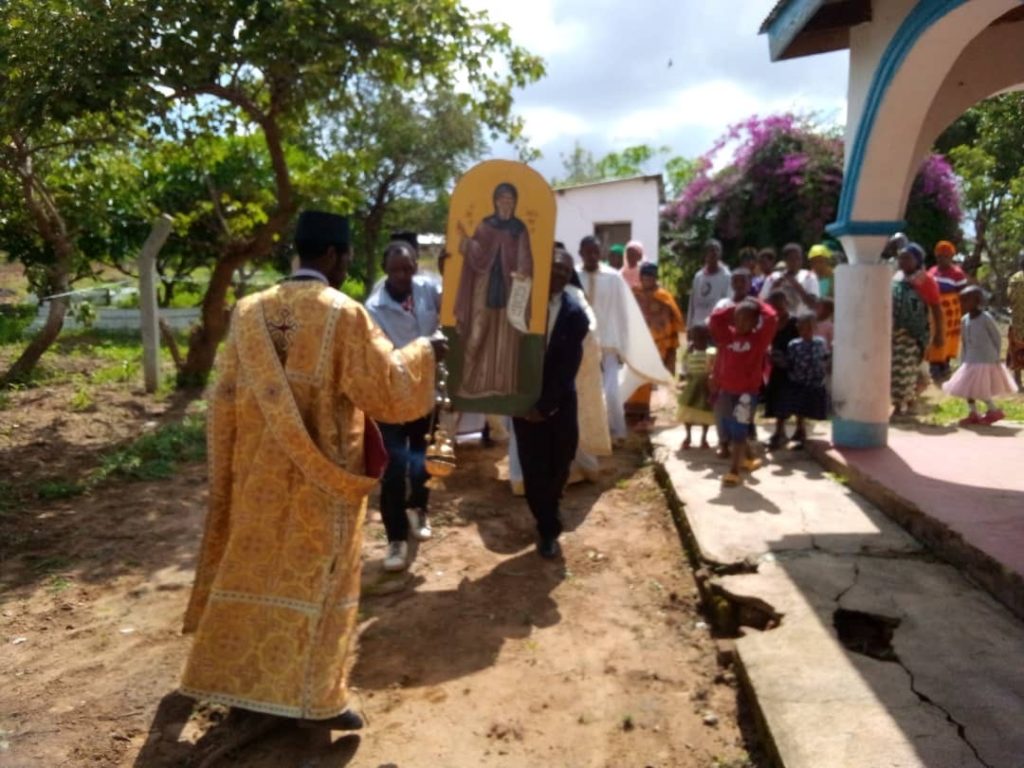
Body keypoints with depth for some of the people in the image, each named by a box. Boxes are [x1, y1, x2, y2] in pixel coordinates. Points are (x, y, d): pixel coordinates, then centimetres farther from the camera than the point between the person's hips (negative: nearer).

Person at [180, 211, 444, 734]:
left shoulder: (250, 312, 2)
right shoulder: (344, 316, -14)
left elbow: (225, 401, 5)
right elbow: (390, 389, -13)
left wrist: (231, 472, 14)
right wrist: (423, 352, 4)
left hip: (260, 476, 5)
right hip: (322, 480, -5)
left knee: (259, 570, 16)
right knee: (313, 578, 7)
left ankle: (251, 689, 29)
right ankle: (312, 697, 19)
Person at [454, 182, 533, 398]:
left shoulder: (520, 229, 8)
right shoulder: (484, 226, 8)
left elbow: (524, 258, -2)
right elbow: (477, 255, -1)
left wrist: (521, 273, -22)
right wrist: (466, 240, -19)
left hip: (509, 287, 0)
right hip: (485, 285, 0)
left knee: (506, 336, 1)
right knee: (479, 333, -3)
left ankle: (502, 382, 8)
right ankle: (477, 381, 2)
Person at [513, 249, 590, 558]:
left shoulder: (575, 314, -7)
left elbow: (568, 367, -10)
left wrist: (545, 405, -14)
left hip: (559, 404, 0)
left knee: (556, 469, 10)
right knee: (533, 470, 2)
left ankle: (547, 528, 35)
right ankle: (548, 529, 19)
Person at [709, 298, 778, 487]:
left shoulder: (759, 338, -7)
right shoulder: (727, 335, 3)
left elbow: (770, 318, -17)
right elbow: (715, 319, 0)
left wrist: (756, 304, -1)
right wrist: (735, 309, 3)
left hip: (747, 391, -5)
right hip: (725, 390, 5)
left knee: (738, 430, -7)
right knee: (730, 429, 15)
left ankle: (734, 471, -2)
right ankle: (749, 458, 37)